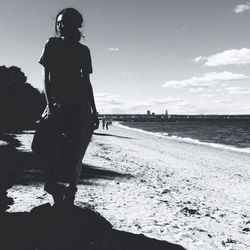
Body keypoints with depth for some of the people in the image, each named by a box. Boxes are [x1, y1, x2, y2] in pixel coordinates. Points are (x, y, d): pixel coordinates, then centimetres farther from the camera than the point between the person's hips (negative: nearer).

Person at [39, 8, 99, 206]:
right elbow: (46, 77, 1)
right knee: (55, 152, -10)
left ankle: (69, 199, 5)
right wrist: (49, 105, -13)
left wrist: (93, 111, 10)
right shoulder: (52, 44, 8)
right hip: (58, 104, -2)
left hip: (80, 107, 2)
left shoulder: (83, 50, 13)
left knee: (76, 155, -3)